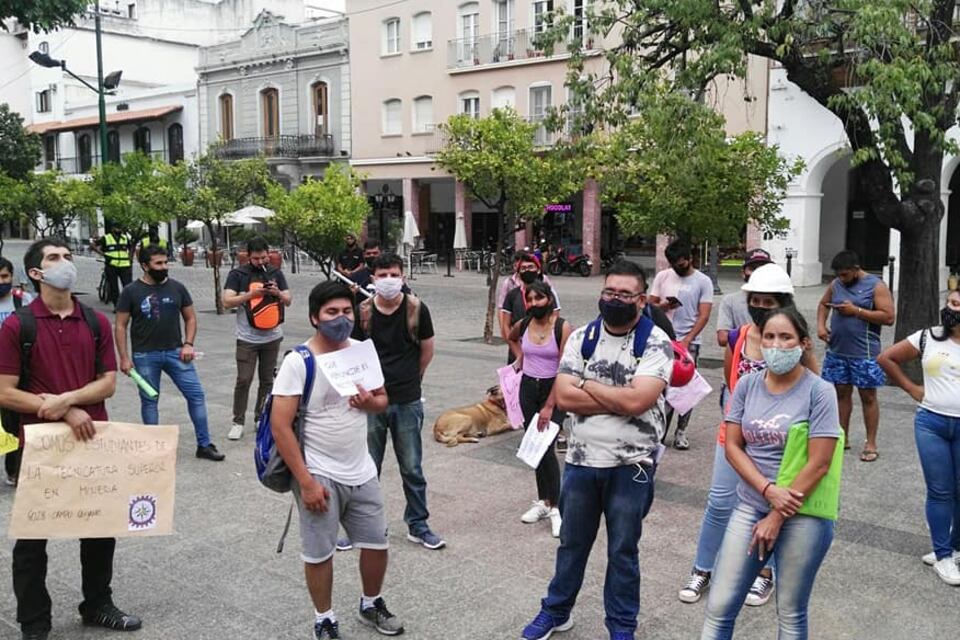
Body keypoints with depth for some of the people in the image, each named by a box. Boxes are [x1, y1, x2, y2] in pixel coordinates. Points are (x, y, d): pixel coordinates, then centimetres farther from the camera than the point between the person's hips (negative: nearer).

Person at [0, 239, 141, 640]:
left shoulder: (96, 321, 4)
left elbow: (108, 382, 1)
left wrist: (66, 398, -16)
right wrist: (66, 413, -18)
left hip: (93, 440, 4)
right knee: (32, 536, 8)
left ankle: (98, 606, 35)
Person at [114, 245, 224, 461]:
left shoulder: (177, 288, 3)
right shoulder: (132, 292, -3)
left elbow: (190, 317, 10)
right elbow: (120, 326, -1)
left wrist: (188, 344, -4)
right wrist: (124, 357, -6)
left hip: (175, 352, 2)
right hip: (145, 356, -2)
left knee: (196, 394, -1)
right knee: (149, 401, 8)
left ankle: (204, 445, 8)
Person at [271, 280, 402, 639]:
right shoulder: (298, 361, -16)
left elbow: (383, 401, 14)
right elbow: (280, 425, -17)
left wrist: (370, 402, -12)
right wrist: (306, 482, -19)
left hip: (361, 472, 5)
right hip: (319, 475, -5)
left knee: (377, 544, 14)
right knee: (319, 554, 8)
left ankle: (371, 606, 40)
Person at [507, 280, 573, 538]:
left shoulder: (562, 328, -15)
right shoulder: (523, 324, 0)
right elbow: (511, 338, 27)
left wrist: (549, 406, -18)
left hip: (553, 389, -5)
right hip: (528, 387, 5)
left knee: (546, 447, -13)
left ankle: (555, 507, -4)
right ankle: (543, 501, 20)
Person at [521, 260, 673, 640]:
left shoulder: (656, 343, -11)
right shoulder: (581, 338, 0)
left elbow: (636, 400, -24)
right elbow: (564, 397, -10)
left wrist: (588, 385, -12)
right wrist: (618, 401, -16)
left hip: (631, 466, -3)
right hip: (581, 460, 3)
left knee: (622, 551, 12)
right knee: (571, 543, 18)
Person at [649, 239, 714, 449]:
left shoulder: (703, 281, 0)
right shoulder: (663, 277, 7)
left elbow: (704, 315, -5)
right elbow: (650, 305, 9)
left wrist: (687, 340, -16)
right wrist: (664, 306, -14)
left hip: (689, 342, -1)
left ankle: (681, 432, 10)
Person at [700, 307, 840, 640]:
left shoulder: (819, 391, -10)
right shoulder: (747, 385, 1)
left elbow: (818, 464, -14)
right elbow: (732, 446, 1)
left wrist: (777, 518, -11)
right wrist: (769, 490, -14)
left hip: (803, 515, -3)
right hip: (750, 507, 4)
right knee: (719, 606, 4)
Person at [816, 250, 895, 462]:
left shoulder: (876, 286, -7)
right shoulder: (836, 285, 8)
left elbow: (888, 317, -13)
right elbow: (823, 304, 23)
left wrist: (856, 311, -17)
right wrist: (821, 324, 4)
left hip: (864, 354, -5)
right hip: (837, 351, 5)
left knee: (868, 397, 4)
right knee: (841, 393, 11)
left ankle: (871, 444, 11)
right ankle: (843, 438, 23)